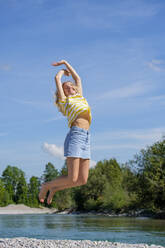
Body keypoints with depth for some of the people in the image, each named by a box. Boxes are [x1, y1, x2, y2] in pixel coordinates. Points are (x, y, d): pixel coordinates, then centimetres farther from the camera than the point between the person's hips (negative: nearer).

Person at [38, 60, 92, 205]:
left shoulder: (80, 97, 26)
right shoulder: (64, 101, 11)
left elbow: (77, 78, 35)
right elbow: (57, 79, 11)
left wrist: (65, 62, 42)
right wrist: (63, 71, 30)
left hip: (86, 138, 6)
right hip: (75, 135, -6)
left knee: (82, 180, 0)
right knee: (72, 179, -11)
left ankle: (55, 188, 21)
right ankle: (46, 186, 14)